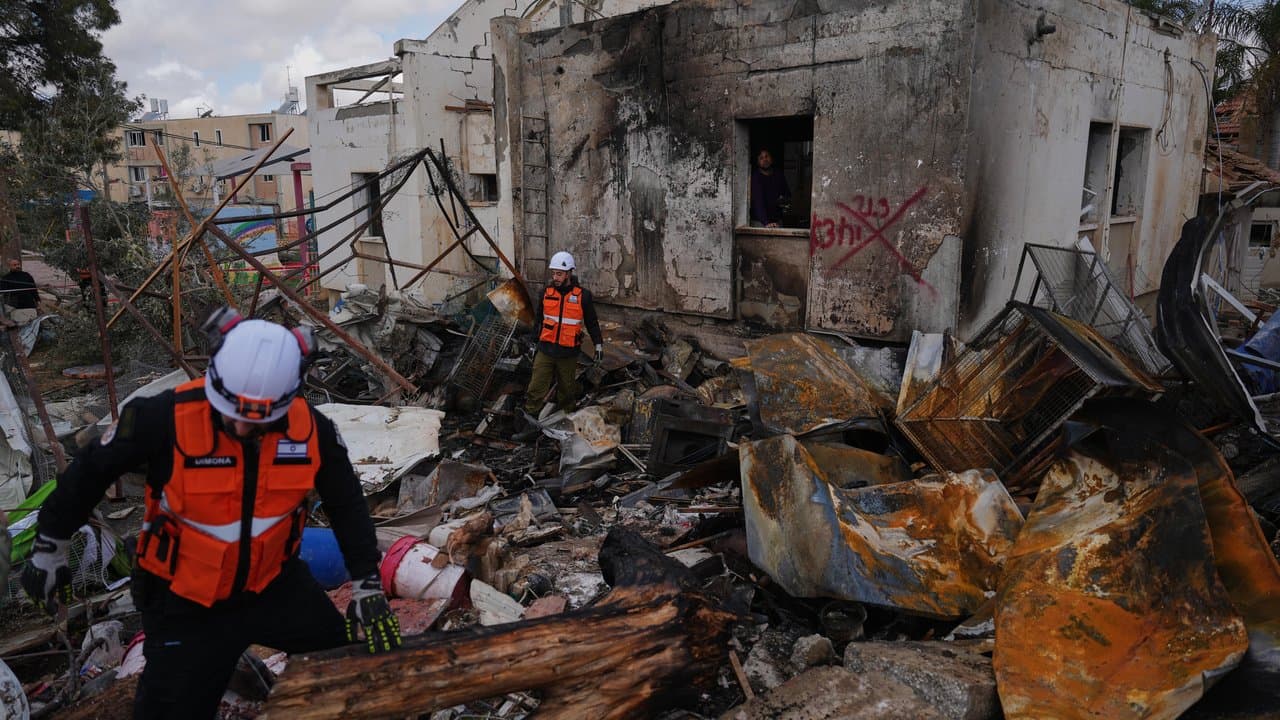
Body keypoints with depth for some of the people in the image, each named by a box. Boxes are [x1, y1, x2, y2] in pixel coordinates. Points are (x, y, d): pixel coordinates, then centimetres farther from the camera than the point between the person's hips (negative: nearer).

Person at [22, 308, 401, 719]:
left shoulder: (311, 430, -18)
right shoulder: (165, 418, -26)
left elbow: (347, 505, -3)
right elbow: (89, 472, -8)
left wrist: (367, 586, -5)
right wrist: (49, 549, 2)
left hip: (276, 585, 3)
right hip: (184, 601, -2)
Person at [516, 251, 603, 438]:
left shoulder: (582, 295, -5)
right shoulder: (547, 292, 4)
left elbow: (592, 322, 6)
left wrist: (599, 344, 5)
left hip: (568, 353, -2)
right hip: (545, 350, 2)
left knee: (567, 390, 11)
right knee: (536, 389, -4)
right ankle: (530, 424, 1)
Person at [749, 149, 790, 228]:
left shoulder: (778, 174, 5)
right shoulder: (755, 177, -13)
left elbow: (787, 192, 21)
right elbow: (758, 202, -24)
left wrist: (783, 198, -3)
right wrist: (766, 222, -34)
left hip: (777, 219, 5)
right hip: (759, 222, -5)